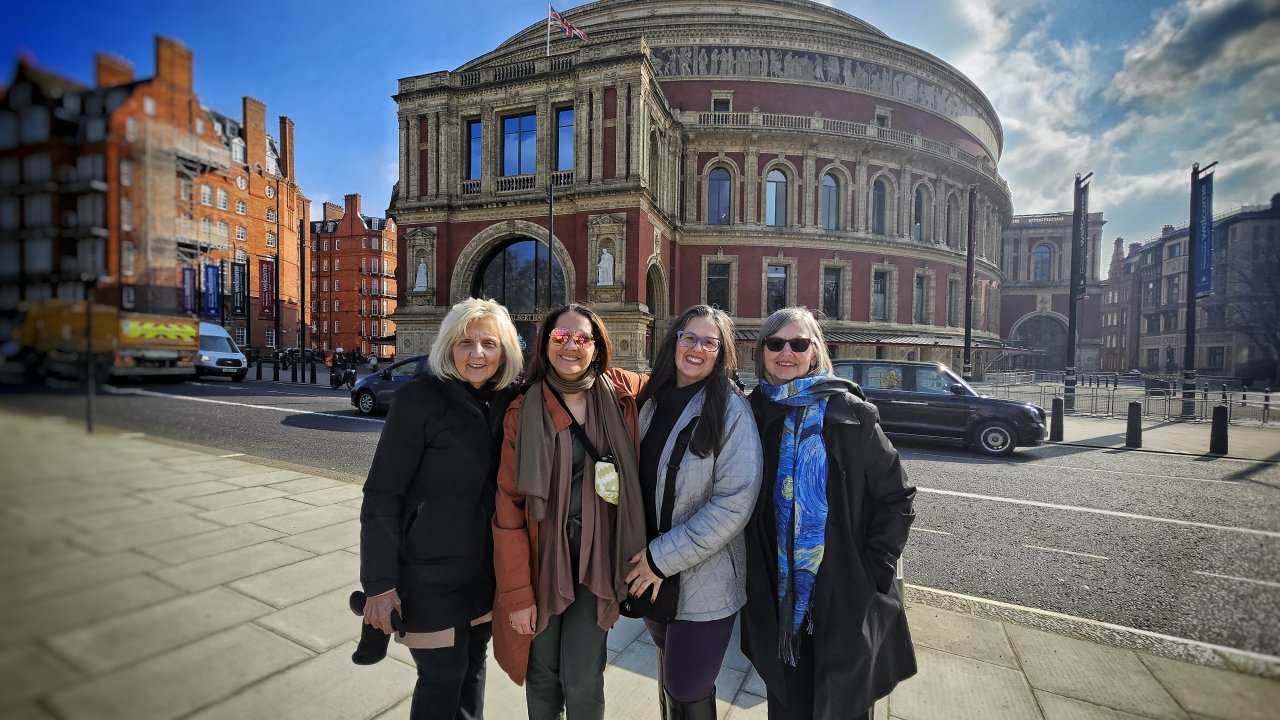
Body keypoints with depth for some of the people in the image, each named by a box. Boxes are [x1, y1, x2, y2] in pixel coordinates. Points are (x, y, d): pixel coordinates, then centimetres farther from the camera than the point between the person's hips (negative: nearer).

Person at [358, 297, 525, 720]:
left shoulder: (509, 399, -2)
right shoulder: (420, 398, -16)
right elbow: (382, 495, -14)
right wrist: (379, 583, -14)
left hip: (488, 569, 5)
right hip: (431, 573, -4)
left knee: (473, 665, 20)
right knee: (443, 675, 10)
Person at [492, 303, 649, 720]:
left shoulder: (622, 393, -4)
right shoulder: (523, 412, -8)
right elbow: (509, 508, -7)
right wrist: (517, 592, -9)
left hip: (597, 560, 0)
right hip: (541, 560, 0)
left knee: (582, 684, 5)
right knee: (542, 676, 16)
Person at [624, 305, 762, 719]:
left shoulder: (730, 409, -14)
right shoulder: (652, 402, 3)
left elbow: (735, 501, -20)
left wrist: (664, 558, -19)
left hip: (704, 583, -5)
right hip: (652, 577, 5)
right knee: (669, 674, 23)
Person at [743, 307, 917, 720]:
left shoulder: (850, 413, -9)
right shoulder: (753, 414, 0)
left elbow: (896, 497, -4)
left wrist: (874, 570, -9)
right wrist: (752, 574, 4)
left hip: (847, 597, -2)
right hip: (776, 599, 3)